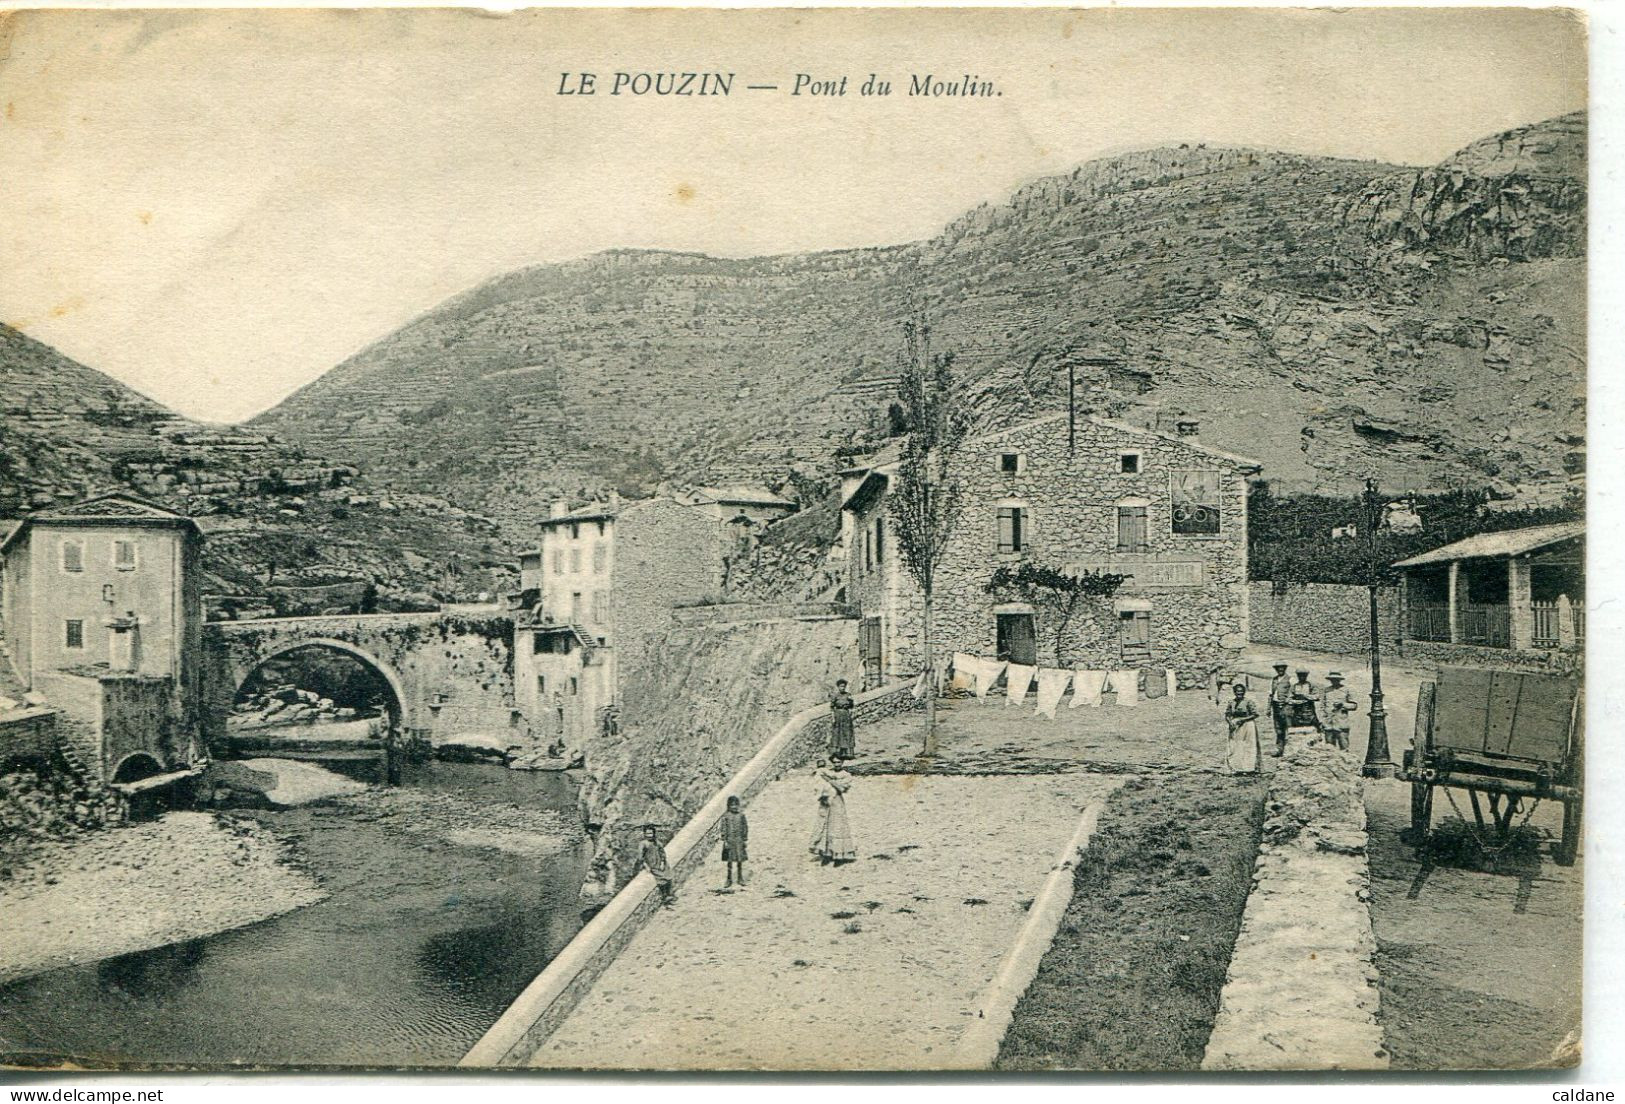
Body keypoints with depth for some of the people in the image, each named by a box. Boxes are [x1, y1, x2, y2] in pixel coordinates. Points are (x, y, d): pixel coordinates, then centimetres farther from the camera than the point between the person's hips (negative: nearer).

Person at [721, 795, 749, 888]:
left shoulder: (741, 815, 2)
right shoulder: (726, 816, -2)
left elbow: (745, 828, 6)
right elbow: (724, 829, -4)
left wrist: (745, 840, 3)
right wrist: (724, 840, -10)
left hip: (739, 841, 1)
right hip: (729, 841, -1)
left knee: (740, 861, 3)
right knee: (729, 861, 6)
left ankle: (741, 880, 14)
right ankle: (729, 881, 14)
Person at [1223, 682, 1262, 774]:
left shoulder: (1248, 701, -9)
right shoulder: (1231, 702, 4)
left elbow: (1255, 714, -9)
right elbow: (1227, 715, 9)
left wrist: (1242, 719, -15)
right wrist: (1230, 722, -11)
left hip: (1247, 727, -4)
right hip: (1235, 728, 4)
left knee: (1248, 748, -1)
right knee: (1234, 748, 2)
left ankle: (1250, 768, 5)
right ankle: (1236, 768, 8)